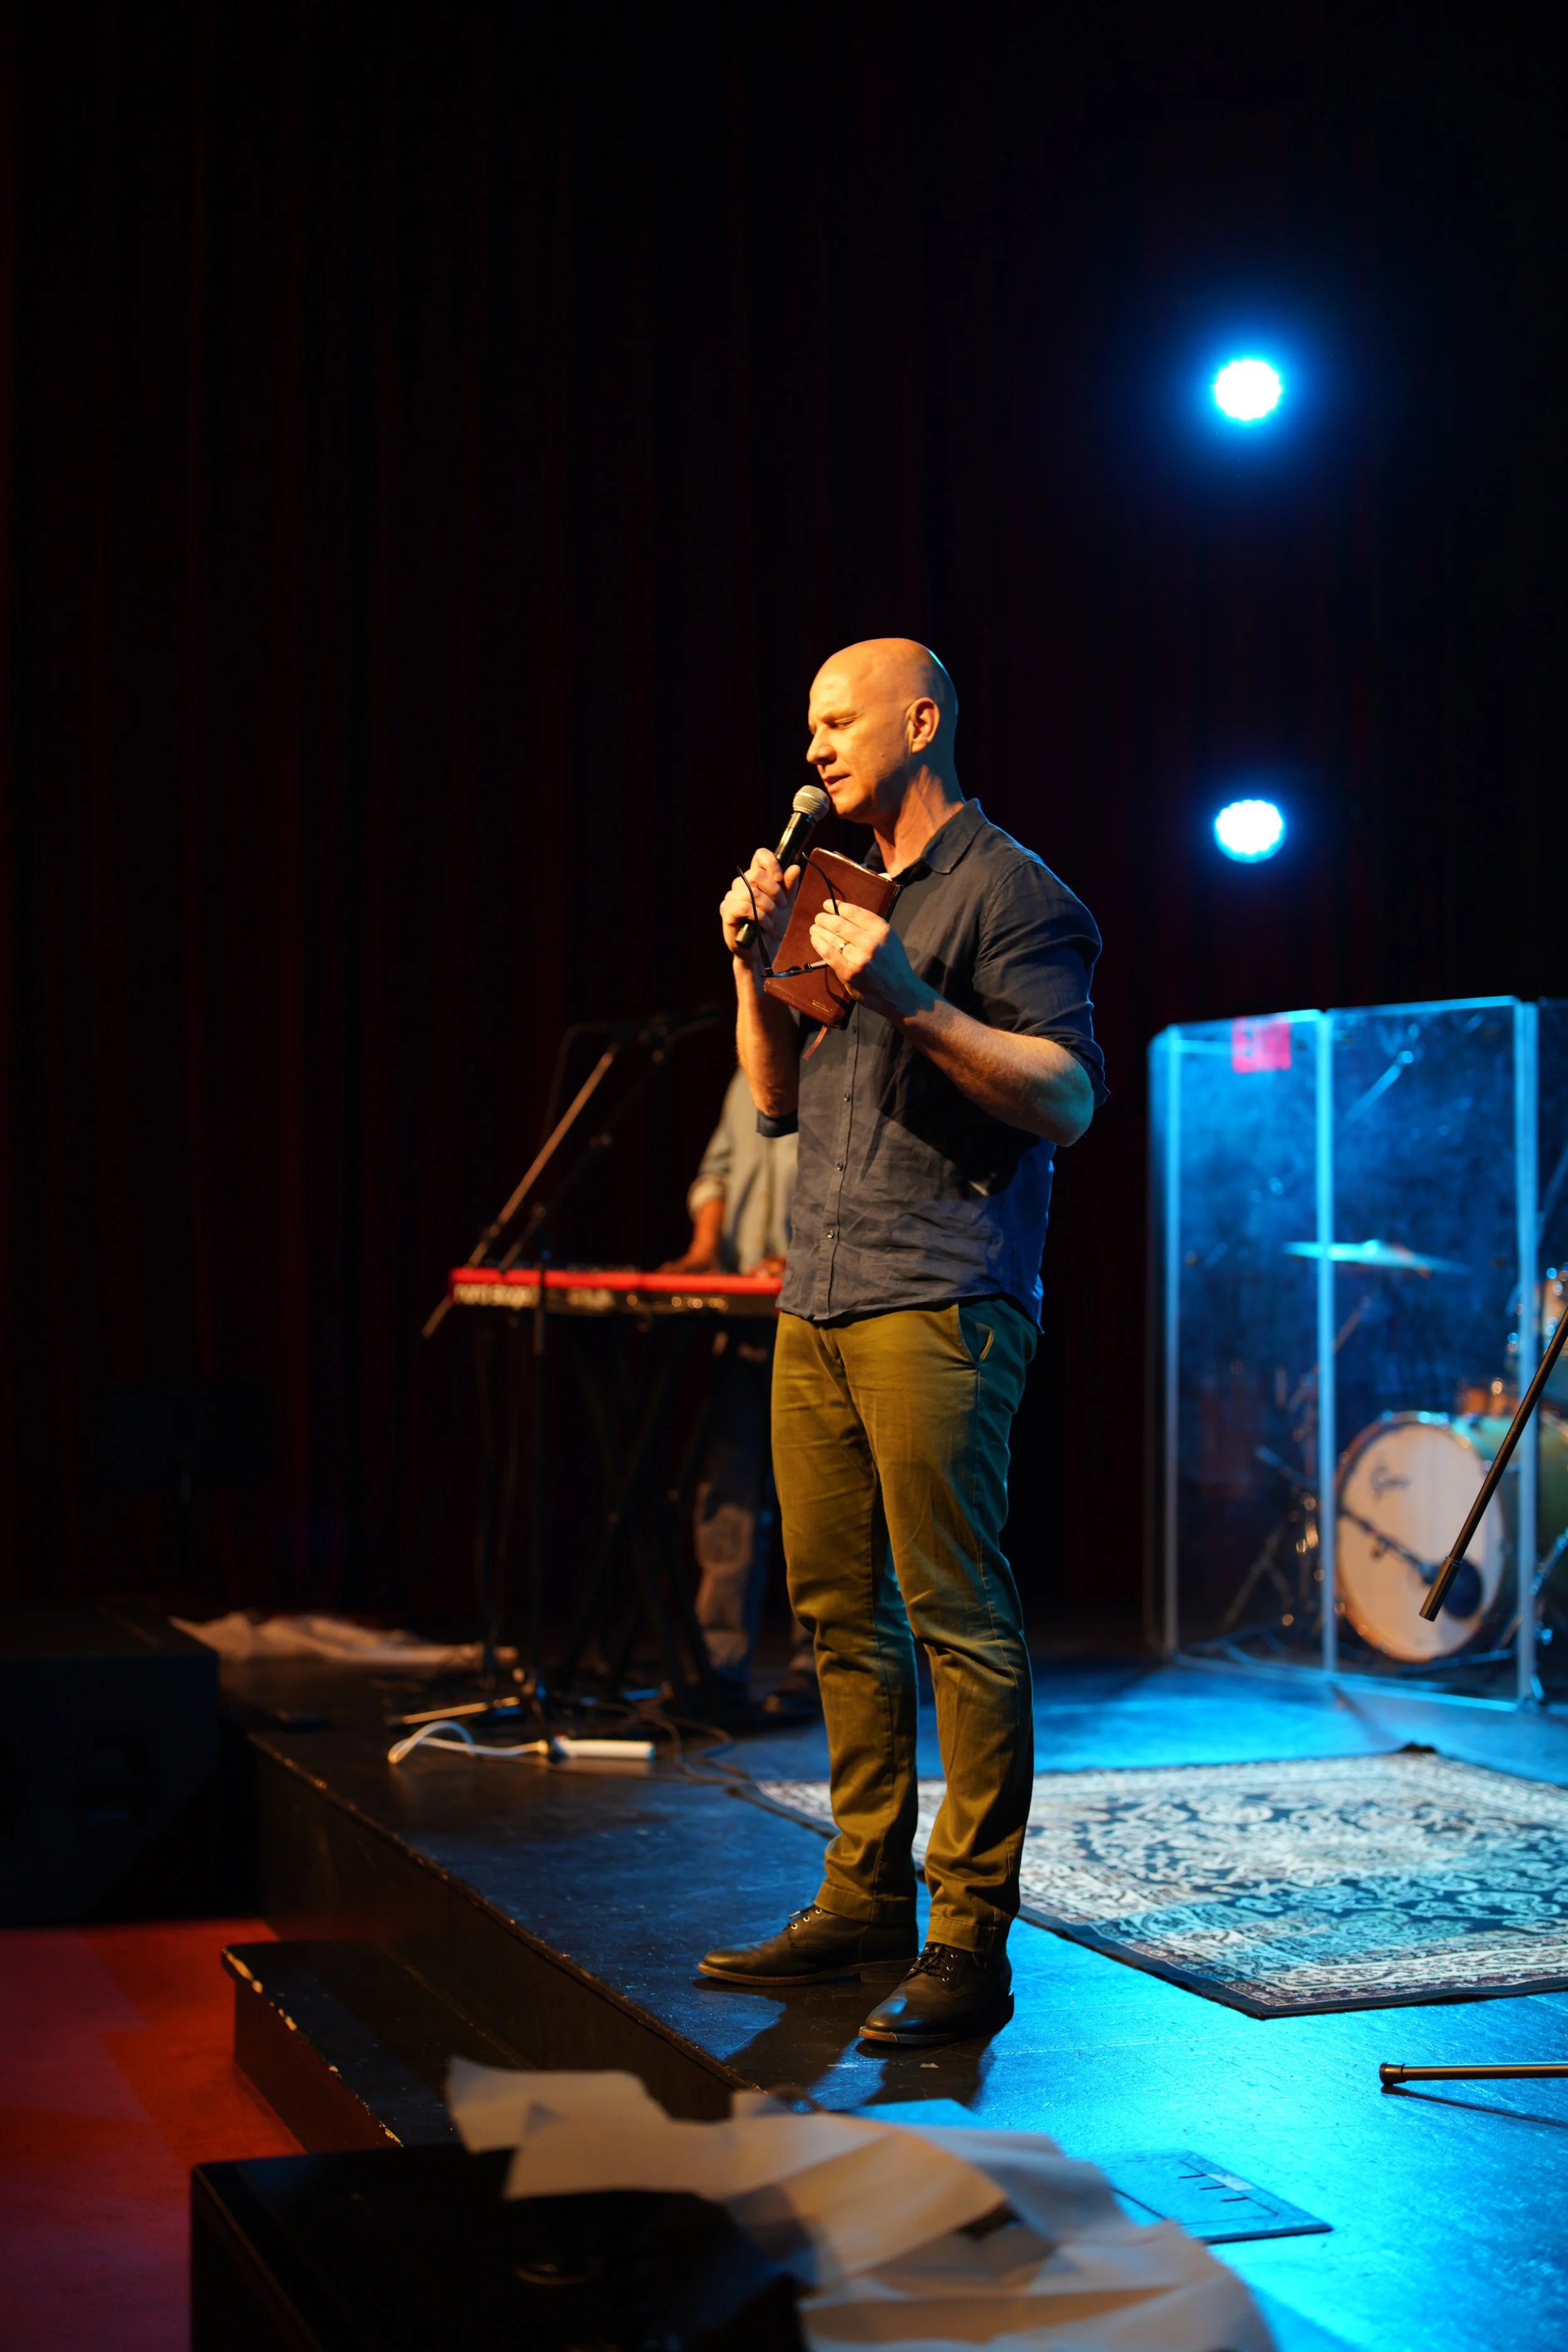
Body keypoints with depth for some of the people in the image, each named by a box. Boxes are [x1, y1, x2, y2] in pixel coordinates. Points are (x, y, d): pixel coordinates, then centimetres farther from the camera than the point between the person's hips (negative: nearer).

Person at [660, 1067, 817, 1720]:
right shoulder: (750, 1081, 19)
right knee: (728, 1491, 2)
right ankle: (722, 1670, 5)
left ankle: (812, 1673, 6)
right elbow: (717, 1168, 24)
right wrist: (706, 1242, 6)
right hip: (747, 1321, 6)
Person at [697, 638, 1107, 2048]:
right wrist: (754, 964, 8)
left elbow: (1071, 1100, -12)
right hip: (819, 1306, 9)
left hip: (940, 1307, -8)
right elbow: (777, 1101, 23)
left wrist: (910, 1004, -20)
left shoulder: (1004, 888, -3)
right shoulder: (844, 890, 22)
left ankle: (970, 1944, -4)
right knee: (841, 1612, 10)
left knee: (958, 1619, -8)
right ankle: (866, 1901, 19)